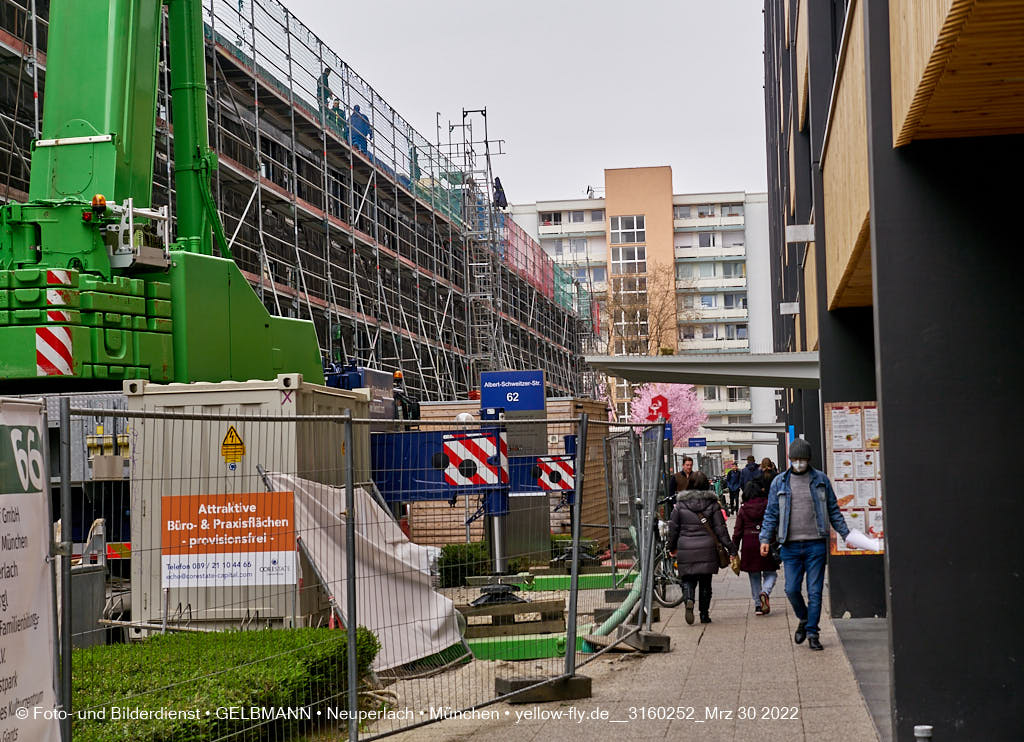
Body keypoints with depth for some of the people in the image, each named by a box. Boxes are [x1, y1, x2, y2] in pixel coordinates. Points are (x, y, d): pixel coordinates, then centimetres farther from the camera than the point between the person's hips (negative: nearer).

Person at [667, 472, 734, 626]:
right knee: (705, 582, 11)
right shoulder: (712, 503, -1)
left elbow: (673, 528, 4)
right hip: (707, 549, 0)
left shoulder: (680, 504, 0)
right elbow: (720, 528, -2)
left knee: (688, 580, 7)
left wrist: (673, 547, 16)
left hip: (686, 549, 0)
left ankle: (689, 600, -22)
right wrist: (730, 548, 2)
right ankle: (704, 614, 12)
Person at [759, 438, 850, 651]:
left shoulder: (821, 480, 6)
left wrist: (846, 534, 8)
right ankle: (804, 619, 26)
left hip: (816, 544, -1)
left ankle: (812, 633, 7)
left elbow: (834, 510, 12)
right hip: (791, 545, 1)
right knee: (792, 589, -2)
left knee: (815, 591, -1)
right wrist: (765, 538, -1)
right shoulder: (780, 482, 7)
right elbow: (771, 513, 9)